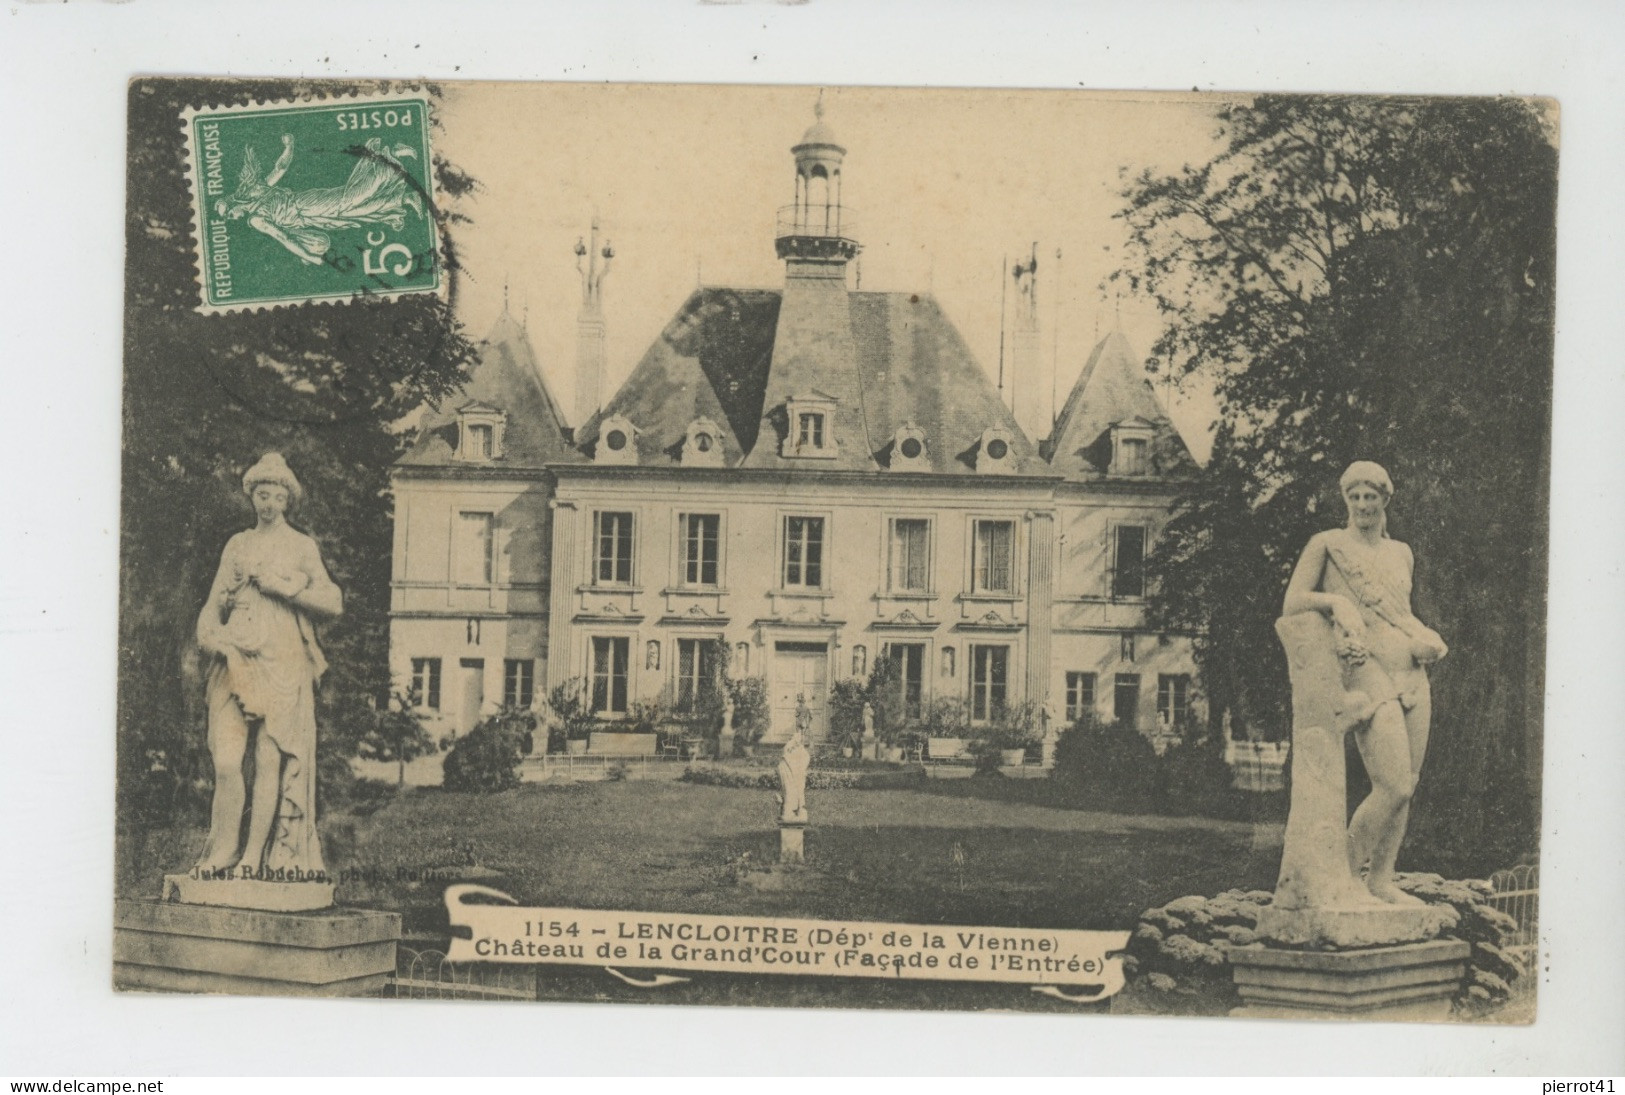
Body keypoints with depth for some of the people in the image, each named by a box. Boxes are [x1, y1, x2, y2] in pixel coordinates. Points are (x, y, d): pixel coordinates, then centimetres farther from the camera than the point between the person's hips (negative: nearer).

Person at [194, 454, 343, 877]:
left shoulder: (301, 546, 10)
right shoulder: (236, 545, 19)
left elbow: (333, 602, 1)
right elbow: (214, 602, 19)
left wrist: (282, 586, -6)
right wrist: (208, 634, -1)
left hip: (281, 663, -3)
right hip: (234, 662, 3)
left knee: (269, 759, -8)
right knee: (226, 760, -9)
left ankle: (255, 855, -3)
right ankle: (223, 849, 2)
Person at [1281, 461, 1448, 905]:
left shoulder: (1401, 553, 19)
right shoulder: (1326, 545, 3)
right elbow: (1291, 606, 0)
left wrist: (1426, 639, 10)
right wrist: (1335, 601, -16)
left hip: (1413, 675, 7)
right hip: (1369, 673, -7)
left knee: (1407, 786, 2)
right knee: (1394, 787, -15)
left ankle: (1381, 880, 10)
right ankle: (1346, 873, 2)